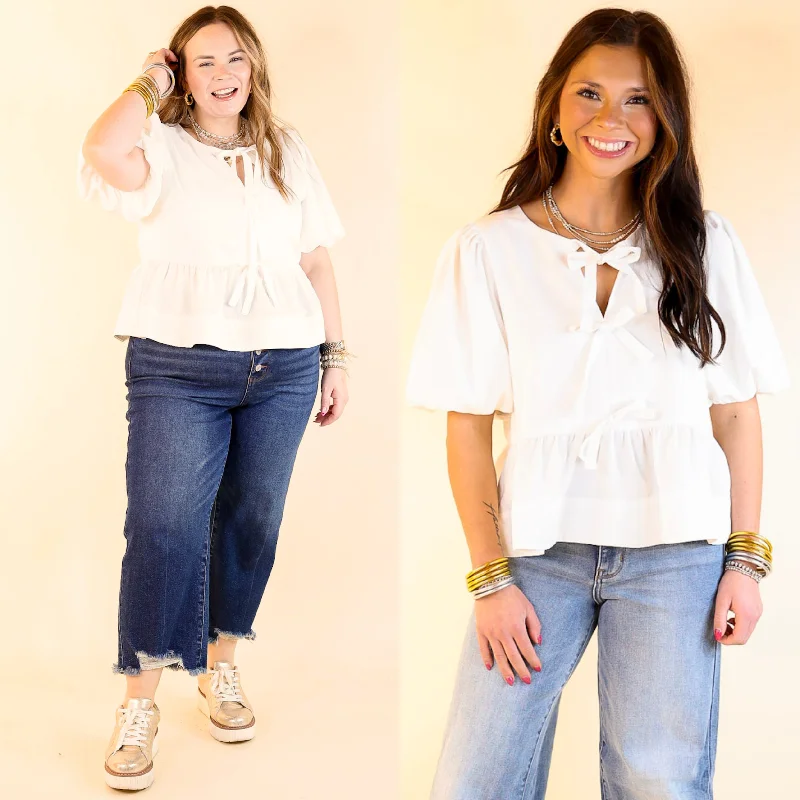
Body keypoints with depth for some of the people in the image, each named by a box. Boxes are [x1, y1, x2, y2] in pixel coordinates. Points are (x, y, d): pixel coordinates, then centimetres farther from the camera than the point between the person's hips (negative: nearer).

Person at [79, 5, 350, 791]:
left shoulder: (288, 152, 13)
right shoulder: (163, 149, 1)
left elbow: (316, 259, 14)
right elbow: (104, 153, -23)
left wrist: (336, 355, 11)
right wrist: (149, 83, -5)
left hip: (282, 368, 4)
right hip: (178, 369, -4)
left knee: (251, 520, 10)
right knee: (163, 526, -7)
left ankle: (219, 668, 29)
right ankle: (139, 703, 5)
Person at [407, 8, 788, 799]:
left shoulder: (705, 244, 6)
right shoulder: (487, 250, 0)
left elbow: (735, 408, 7)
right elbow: (467, 426, -1)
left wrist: (747, 557, 1)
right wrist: (490, 578, -4)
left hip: (675, 550, 1)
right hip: (537, 547, 0)